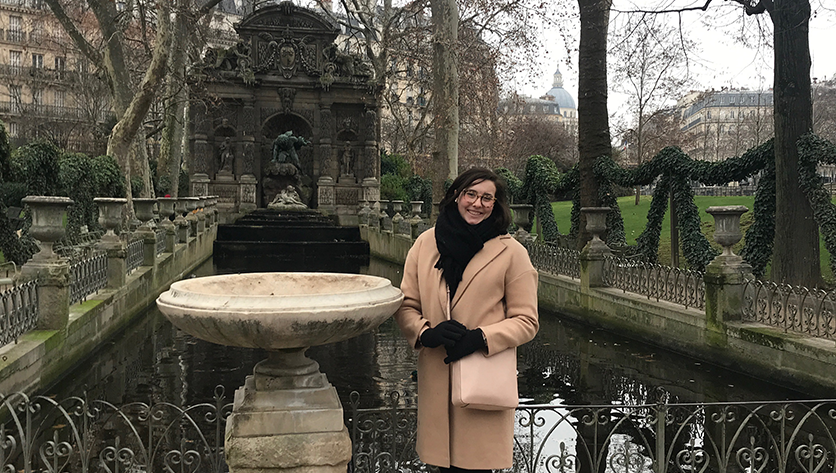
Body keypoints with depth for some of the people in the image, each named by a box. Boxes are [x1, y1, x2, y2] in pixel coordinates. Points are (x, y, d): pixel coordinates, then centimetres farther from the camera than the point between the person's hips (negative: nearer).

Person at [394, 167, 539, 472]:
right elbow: (406, 306, 9)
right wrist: (426, 333, -11)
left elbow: (526, 321, -1)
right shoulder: (426, 244, 6)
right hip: (435, 378, 3)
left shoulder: (511, 252, -2)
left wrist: (480, 337, -15)